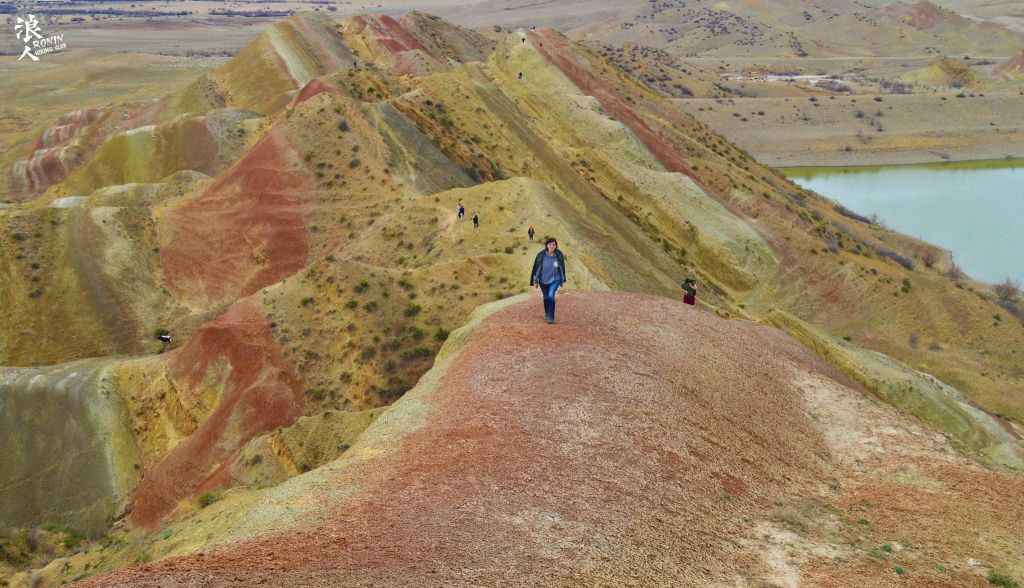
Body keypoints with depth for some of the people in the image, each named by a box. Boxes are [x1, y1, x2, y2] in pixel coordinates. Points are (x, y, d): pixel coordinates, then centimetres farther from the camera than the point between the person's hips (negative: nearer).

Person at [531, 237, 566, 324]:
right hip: (543, 280, 1)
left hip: (555, 279, -1)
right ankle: (546, 314, 41)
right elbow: (537, 268, -8)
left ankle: (551, 317, -11)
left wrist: (562, 280, 9)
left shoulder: (559, 255, -13)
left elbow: (561, 268, 0)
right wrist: (535, 281, -4)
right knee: (546, 297, 16)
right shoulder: (541, 255, -16)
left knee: (551, 295, -20)